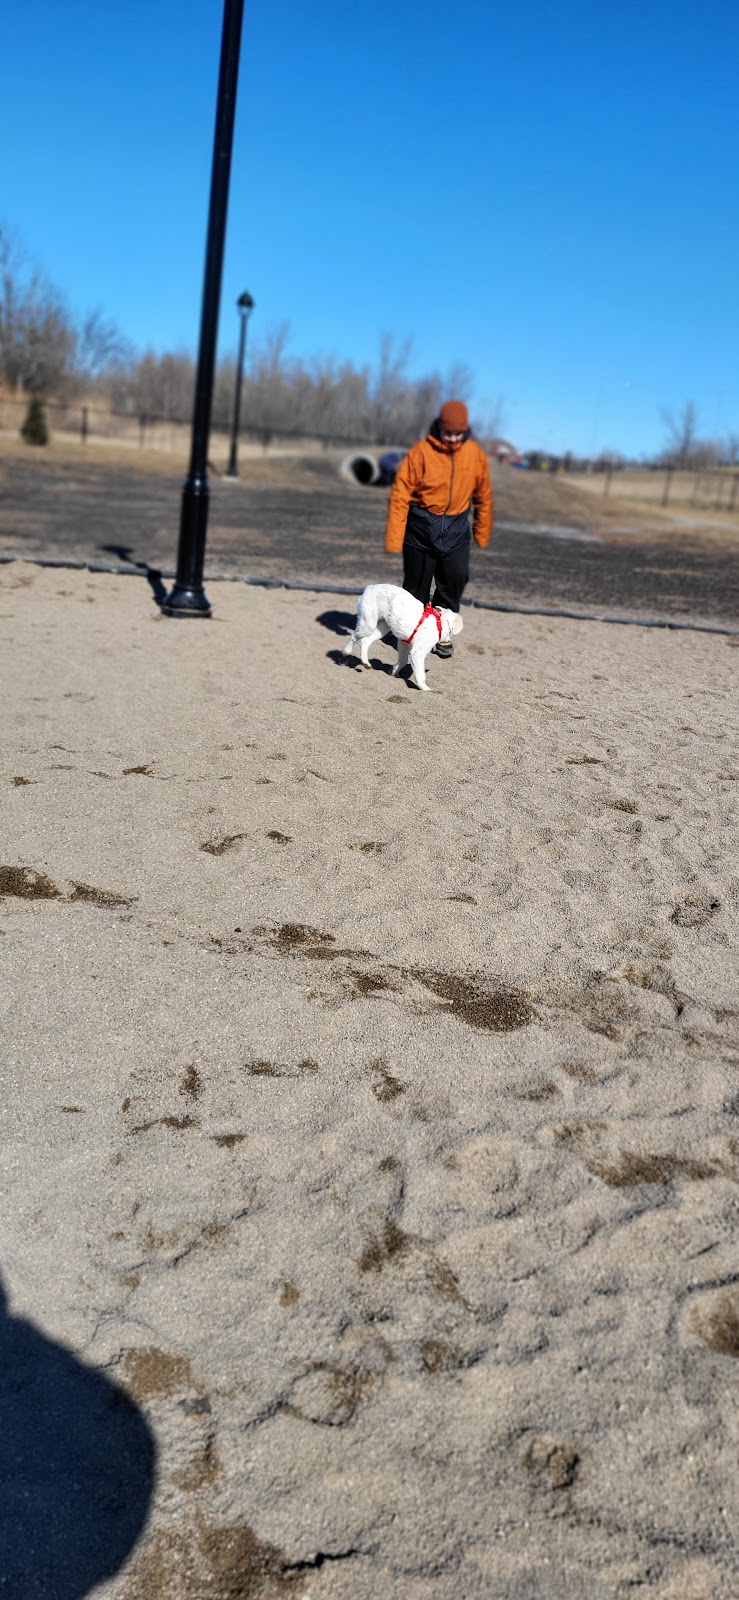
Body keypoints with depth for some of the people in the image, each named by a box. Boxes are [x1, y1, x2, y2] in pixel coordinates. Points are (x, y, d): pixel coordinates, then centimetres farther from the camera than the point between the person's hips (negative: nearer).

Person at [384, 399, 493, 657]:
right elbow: (400, 494, -12)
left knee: (456, 578, -4)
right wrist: (394, 538, -16)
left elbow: (483, 495, 9)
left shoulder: (475, 454, -2)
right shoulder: (422, 451, -13)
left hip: (456, 528, 2)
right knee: (417, 584, 6)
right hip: (422, 527, -2)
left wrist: (482, 533, 12)